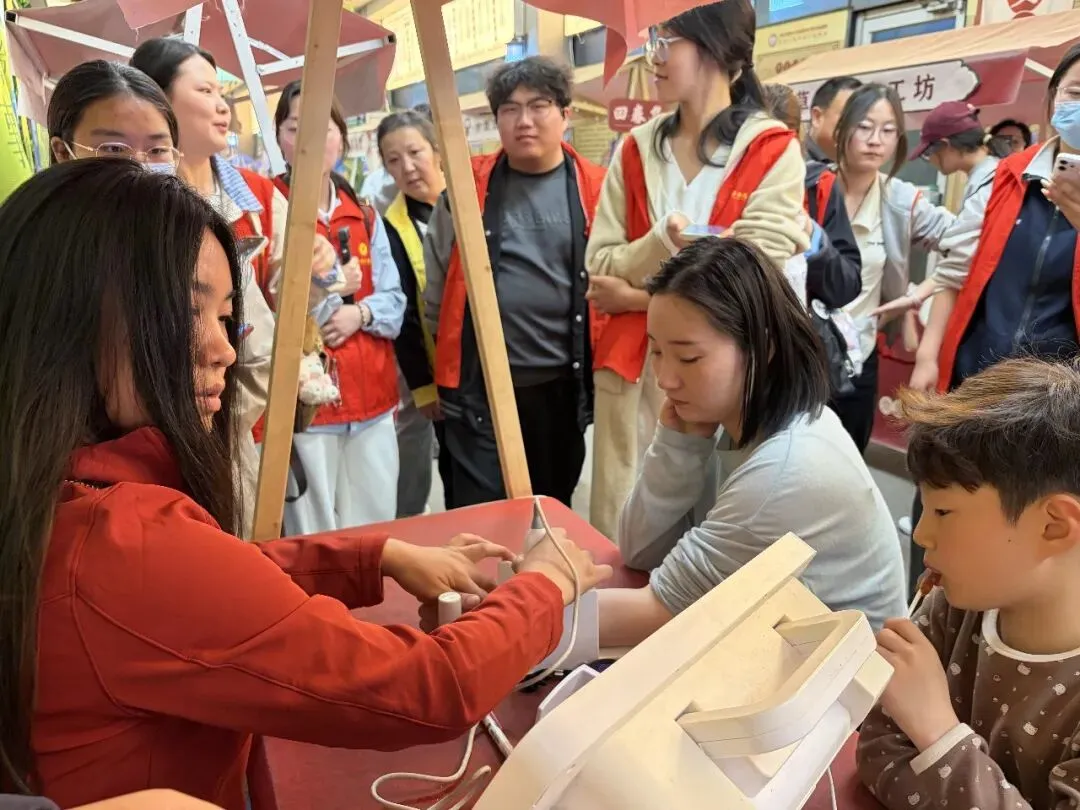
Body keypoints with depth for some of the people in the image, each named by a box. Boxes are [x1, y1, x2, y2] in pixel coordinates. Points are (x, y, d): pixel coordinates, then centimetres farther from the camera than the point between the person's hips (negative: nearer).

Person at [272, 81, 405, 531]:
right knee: (311, 535, 3)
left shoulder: (365, 217, 13)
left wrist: (360, 313, -9)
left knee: (376, 526, 14)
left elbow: (395, 300, 10)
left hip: (372, 396, 5)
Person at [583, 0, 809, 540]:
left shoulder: (773, 153, -3)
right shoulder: (636, 149, 9)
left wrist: (639, 295, -5)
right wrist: (664, 241, -18)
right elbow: (600, 265, 1)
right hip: (631, 368, 4)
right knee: (616, 527, 10)